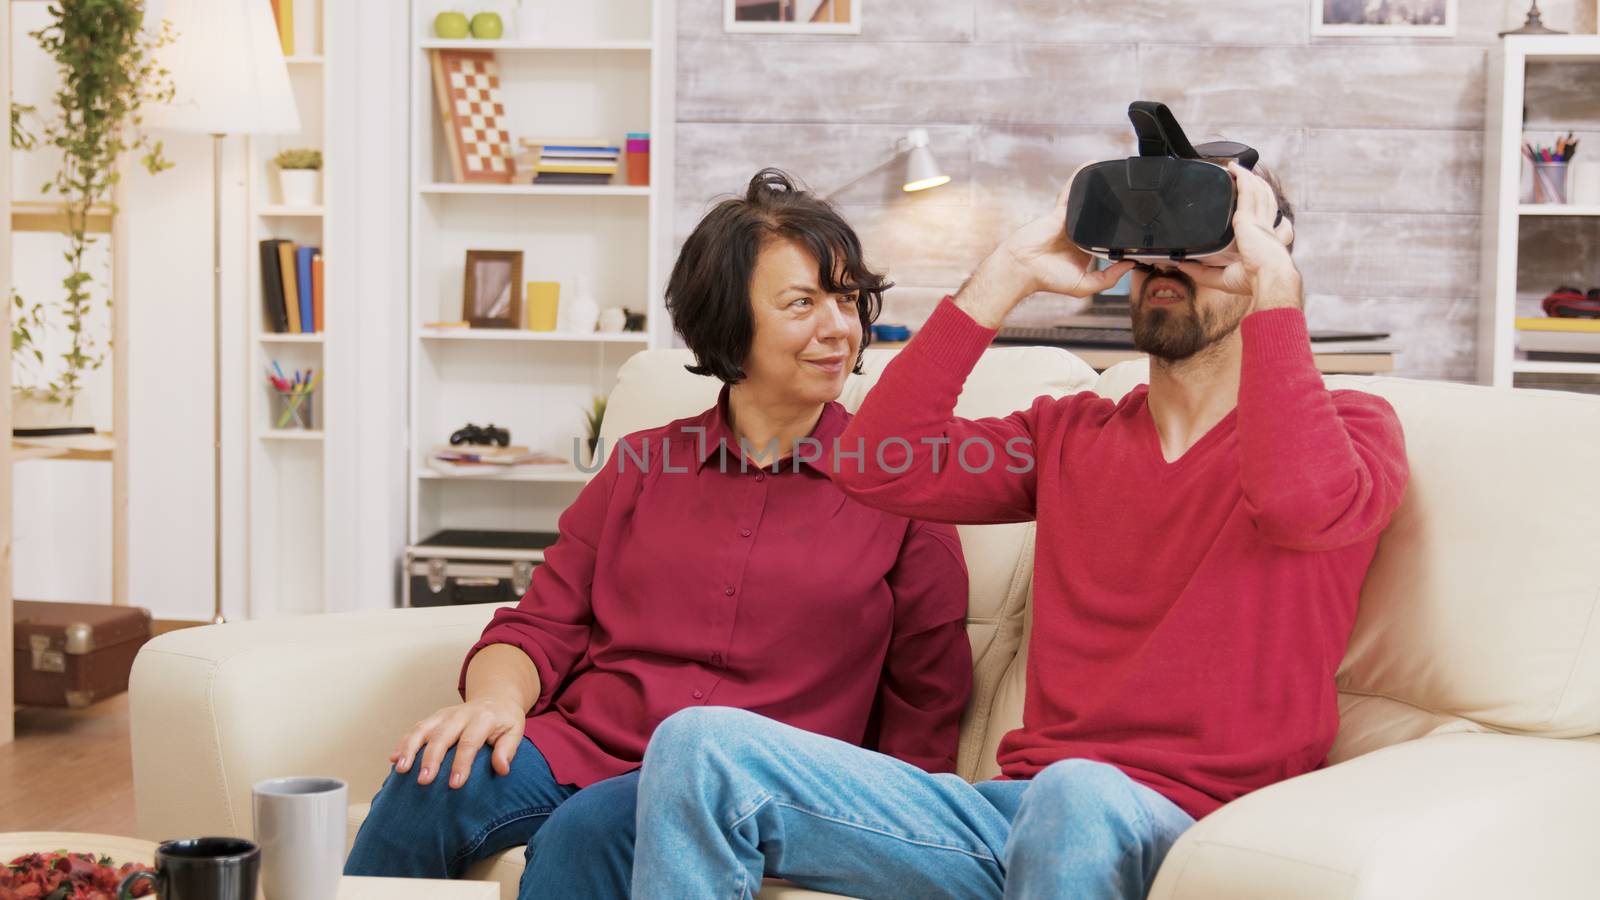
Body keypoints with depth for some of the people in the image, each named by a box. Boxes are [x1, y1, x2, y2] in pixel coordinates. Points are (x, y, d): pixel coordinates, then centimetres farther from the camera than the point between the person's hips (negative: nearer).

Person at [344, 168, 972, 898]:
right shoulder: (642, 464, 18)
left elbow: (923, 715, 9)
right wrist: (496, 698, -10)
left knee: (590, 831, -36)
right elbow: (543, 627, 13)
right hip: (581, 747, 3)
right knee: (430, 784, -29)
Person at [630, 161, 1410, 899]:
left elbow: (1302, 503, -20)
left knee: (1079, 796, -43)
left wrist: (1276, 275, -12)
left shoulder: (1344, 426, 6)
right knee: (701, 747, -13)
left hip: (1183, 833, -5)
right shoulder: (1071, 435, 20)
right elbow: (876, 466, 5)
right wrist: (1010, 274, 5)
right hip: (1024, 799, 5)